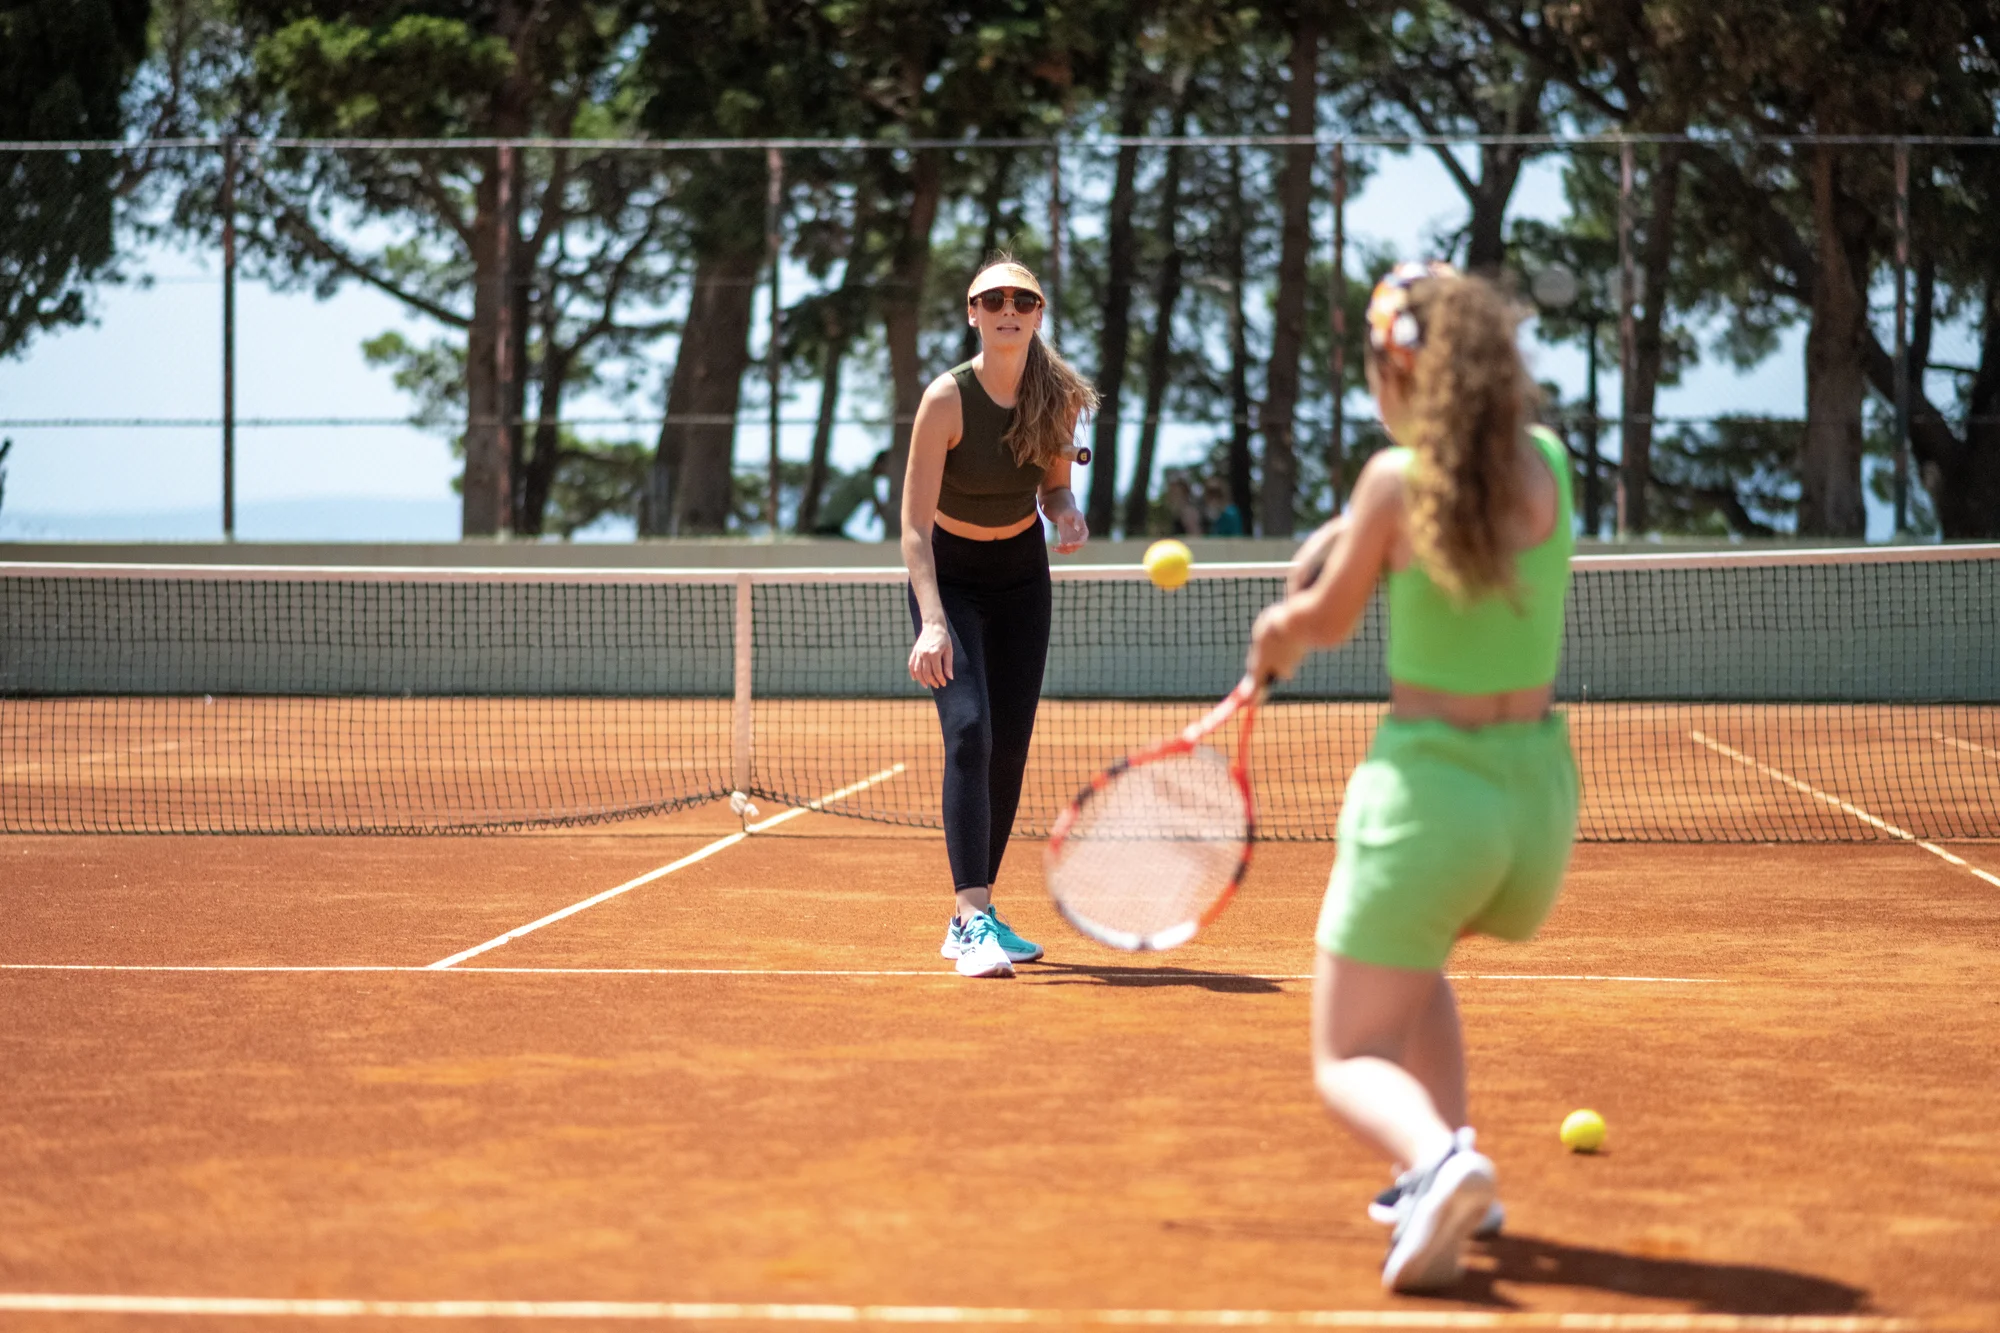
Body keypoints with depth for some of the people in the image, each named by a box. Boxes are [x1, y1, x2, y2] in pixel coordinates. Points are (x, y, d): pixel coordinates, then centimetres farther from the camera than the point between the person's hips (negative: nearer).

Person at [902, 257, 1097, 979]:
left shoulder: (1059, 396, -11)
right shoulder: (947, 399, -23)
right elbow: (915, 524, -25)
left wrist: (1066, 513, -18)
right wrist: (932, 622, -36)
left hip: (1022, 577, 5)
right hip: (948, 576, -5)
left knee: (1010, 746, 4)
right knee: (969, 731, -21)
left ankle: (974, 916, 15)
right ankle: (974, 921, -27)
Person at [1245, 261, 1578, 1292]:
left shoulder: (1399, 477, -14)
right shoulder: (1546, 463, 1)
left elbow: (1328, 617, 1)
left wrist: (1289, 620, 22)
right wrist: (1342, 538, 6)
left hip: (1429, 791, -6)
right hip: (1541, 792, 6)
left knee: (1350, 1063, 2)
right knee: (1407, 967, 34)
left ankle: (1438, 1160, -29)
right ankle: (1445, 1175, 23)